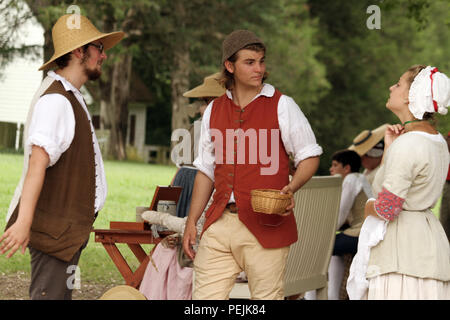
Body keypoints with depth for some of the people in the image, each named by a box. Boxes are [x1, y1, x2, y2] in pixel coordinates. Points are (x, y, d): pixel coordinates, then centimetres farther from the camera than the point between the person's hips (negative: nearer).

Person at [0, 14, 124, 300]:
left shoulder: (70, 96, 18)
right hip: (55, 226, -10)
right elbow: (37, 162, -26)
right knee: (48, 295, -10)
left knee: (61, 294, 13)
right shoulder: (56, 100, -17)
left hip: (67, 225, 10)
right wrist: (23, 222, -33)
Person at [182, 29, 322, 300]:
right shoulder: (214, 110, 15)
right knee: (205, 296, -1)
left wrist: (291, 188, -15)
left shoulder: (282, 106, 2)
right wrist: (191, 222, 14)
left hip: (266, 224, -4)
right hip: (220, 224, 4)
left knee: (267, 296, -3)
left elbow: (310, 156, 4)